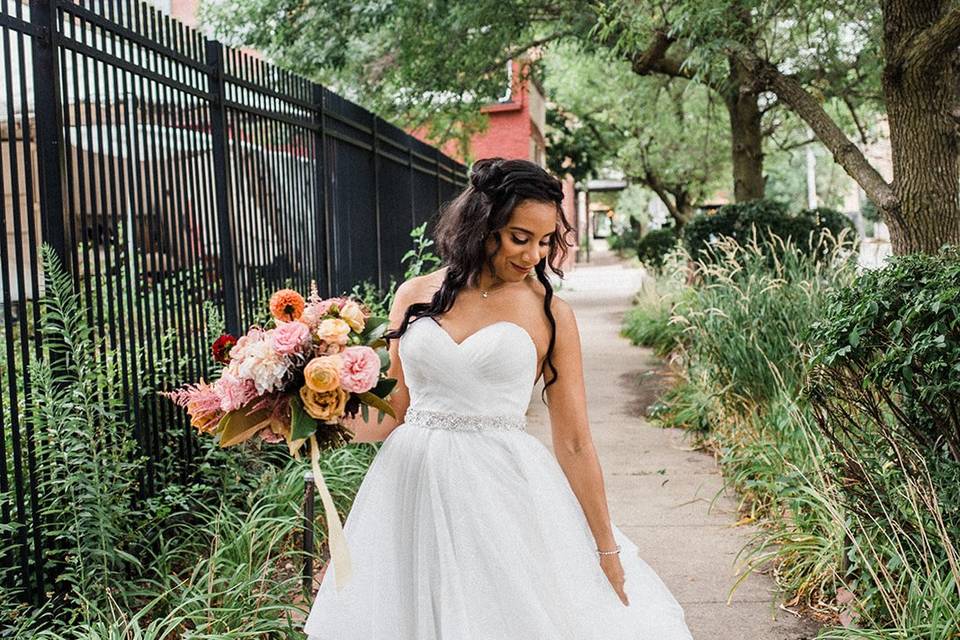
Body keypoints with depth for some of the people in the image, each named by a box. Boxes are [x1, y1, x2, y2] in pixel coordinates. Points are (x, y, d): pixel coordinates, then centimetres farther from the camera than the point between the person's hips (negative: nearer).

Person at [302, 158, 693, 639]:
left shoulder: (550, 314, -3)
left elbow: (573, 442, -2)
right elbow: (395, 410, 11)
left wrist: (607, 549, 0)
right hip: (412, 490, 3)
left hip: (504, 492, -2)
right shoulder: (415, 296, 3)